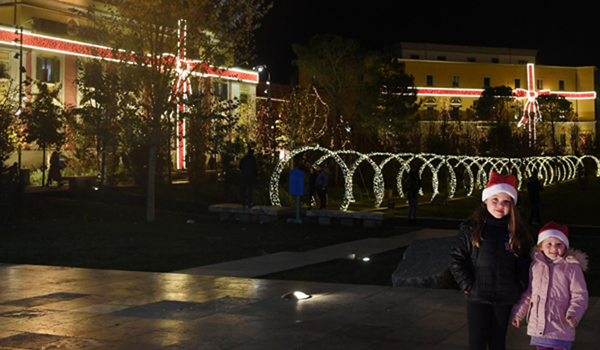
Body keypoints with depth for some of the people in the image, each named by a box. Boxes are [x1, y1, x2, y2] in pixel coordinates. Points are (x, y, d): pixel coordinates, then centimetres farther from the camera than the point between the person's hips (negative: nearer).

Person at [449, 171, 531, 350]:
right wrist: (468, 286, -9)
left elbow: (523, 264, 11)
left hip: (504, 299, 3)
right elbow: (456, 259, -5)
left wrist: (518, 288, 3)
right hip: (478, 298, -3)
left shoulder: (517, 233, 3)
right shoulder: (471, 229, -6)